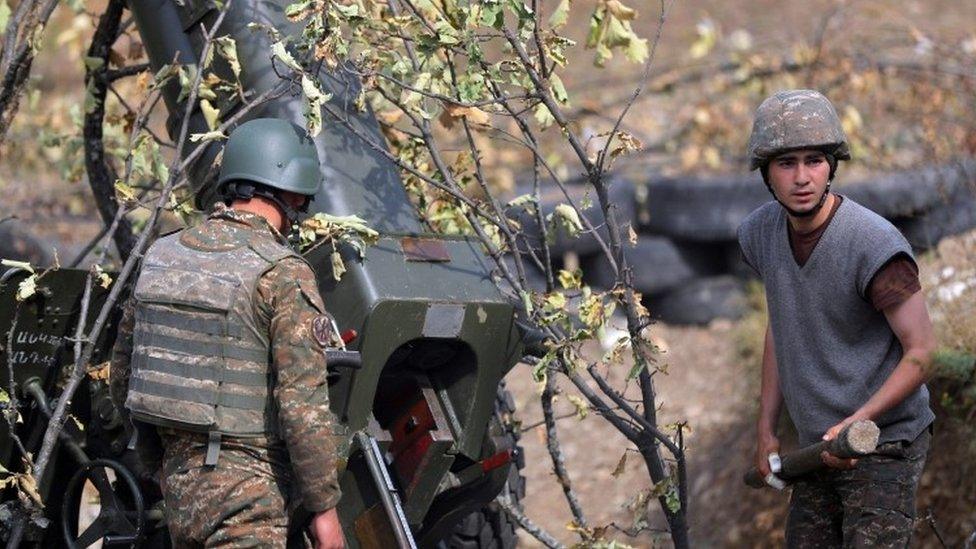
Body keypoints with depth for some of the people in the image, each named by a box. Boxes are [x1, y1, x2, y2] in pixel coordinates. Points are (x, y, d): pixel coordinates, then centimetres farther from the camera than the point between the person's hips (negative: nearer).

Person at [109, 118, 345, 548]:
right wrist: (324, 507, -11)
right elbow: (304, 403, -18)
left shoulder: (163, 256, 6)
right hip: (248, 491, -7)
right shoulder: (284, 275, -15)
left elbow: (124, 376, 14)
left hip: (179, 475, 7)